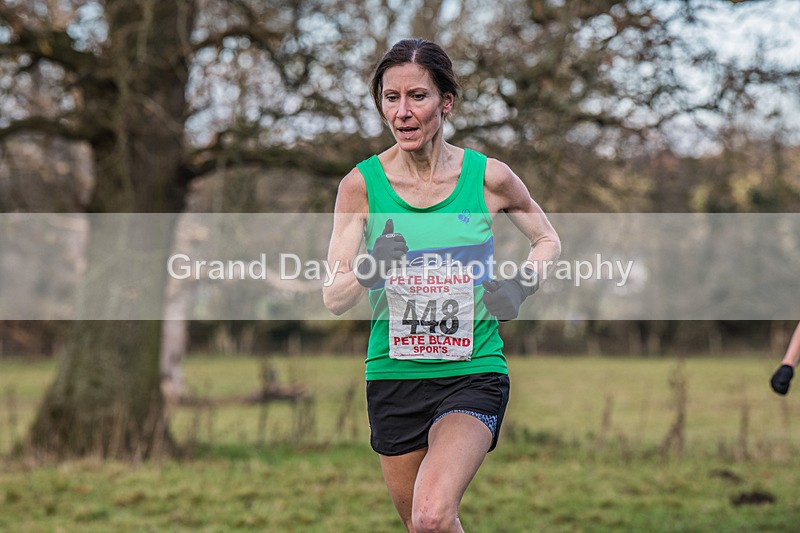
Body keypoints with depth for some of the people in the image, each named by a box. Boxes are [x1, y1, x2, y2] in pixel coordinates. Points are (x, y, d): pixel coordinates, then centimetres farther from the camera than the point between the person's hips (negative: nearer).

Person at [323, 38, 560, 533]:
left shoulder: (489, 177, -4)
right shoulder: (361, 184, -4)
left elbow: (549, 240, 14)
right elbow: (334, 297, -4)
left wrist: (520, 286, -6)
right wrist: (368, 271, -25)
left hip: (474, 372, -2)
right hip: (393, 375, 2)